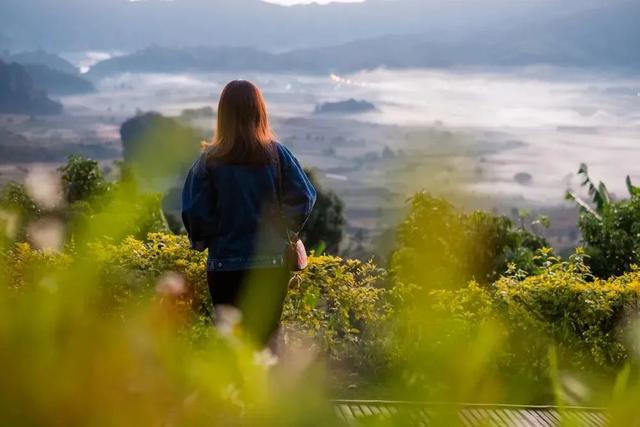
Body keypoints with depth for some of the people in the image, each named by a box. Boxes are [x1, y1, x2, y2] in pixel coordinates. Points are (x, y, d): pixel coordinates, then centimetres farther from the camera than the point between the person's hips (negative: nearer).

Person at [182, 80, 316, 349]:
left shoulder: (210, 160, -7)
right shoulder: (278, 155, -3)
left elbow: (193, 212, -8)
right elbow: (304, 198, -5)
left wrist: (201, 242, 10)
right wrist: (283, 233, 10)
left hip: (225, 264, -1)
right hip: (272, 263, 2)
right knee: (265, 341, 14)